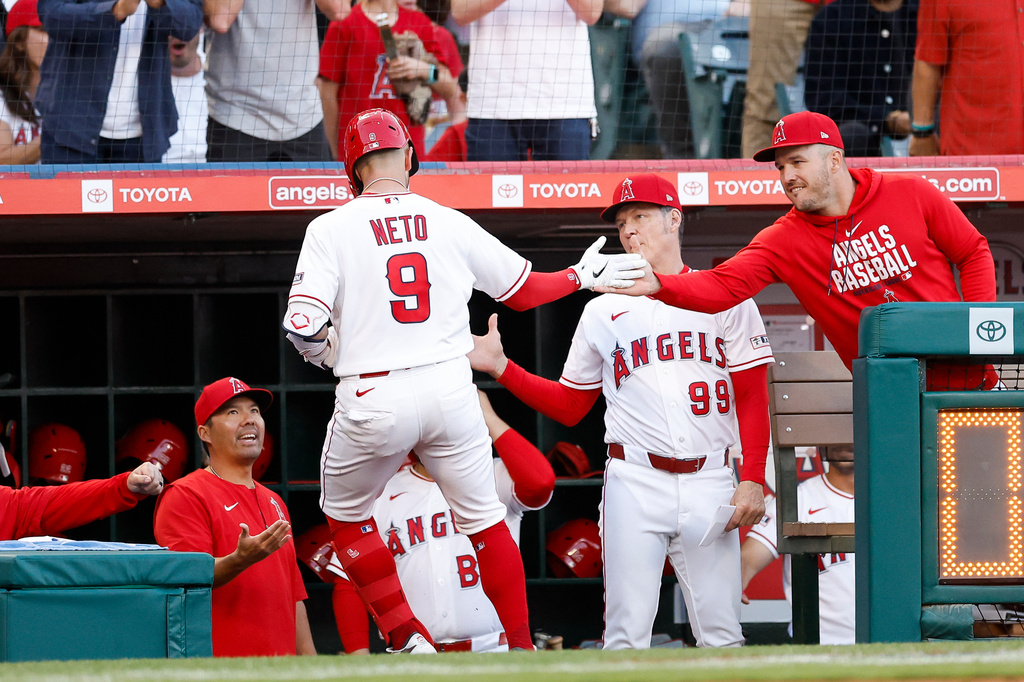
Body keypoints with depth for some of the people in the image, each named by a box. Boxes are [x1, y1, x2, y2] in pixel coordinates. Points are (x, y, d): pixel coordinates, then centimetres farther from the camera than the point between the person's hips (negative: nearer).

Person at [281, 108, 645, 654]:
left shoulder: (332, 229, -4)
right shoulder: (450, 223, 5)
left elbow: (302, 326, -13)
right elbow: (523, 291, 15)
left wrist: (324, 352, 9)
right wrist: (585, 276, 31)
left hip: (372, 399, -2)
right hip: (450, 391, 3)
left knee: (345, 515, 20)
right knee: (483, 516, 18)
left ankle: (406, 637, 9)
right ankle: (523, 653, 19)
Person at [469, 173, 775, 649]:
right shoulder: (602, 312, 15)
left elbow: (752, 399, 5)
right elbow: (569, 407, 18)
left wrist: (753, 479, -6)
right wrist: (500, 367, 7)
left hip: (709, 484, -1)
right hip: (635, 481, 1)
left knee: (721, 638, -5)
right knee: (626, 635, -7)